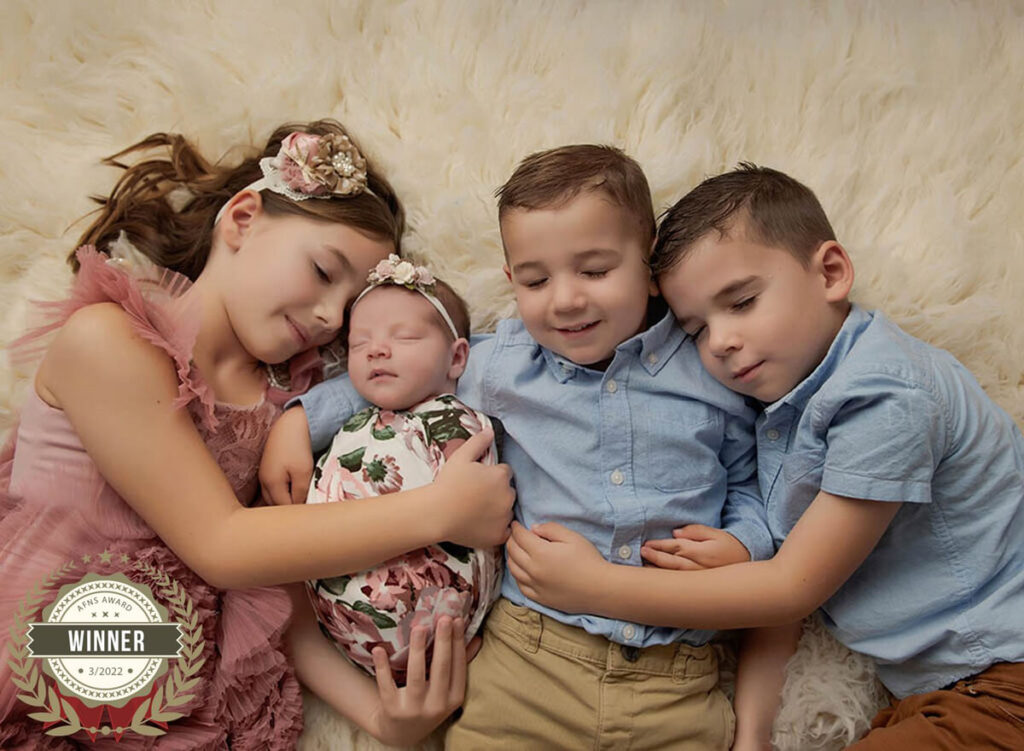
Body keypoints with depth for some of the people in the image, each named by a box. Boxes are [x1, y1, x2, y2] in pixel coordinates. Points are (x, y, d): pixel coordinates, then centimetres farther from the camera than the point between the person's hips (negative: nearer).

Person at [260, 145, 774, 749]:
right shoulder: (496, 364, 2)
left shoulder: (714, 371, 1)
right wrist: (301, 420, 11)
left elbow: (750, 483, 14)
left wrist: (743, 544, -4)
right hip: (529, 653, 0)